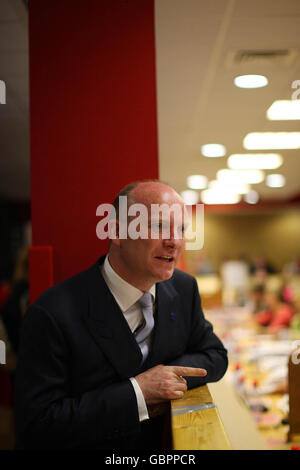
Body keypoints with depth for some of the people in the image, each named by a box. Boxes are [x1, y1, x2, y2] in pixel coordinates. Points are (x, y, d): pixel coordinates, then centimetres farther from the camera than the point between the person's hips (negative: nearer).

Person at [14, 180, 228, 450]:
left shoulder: (184, 288, -1)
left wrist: (170, 376, -10)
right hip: (87, 444, -3)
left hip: (160, 446, 4)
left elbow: (215, 356, 9)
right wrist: (137, 392, -20)